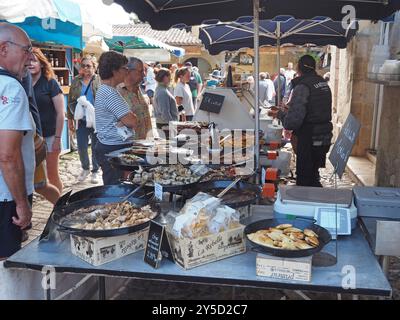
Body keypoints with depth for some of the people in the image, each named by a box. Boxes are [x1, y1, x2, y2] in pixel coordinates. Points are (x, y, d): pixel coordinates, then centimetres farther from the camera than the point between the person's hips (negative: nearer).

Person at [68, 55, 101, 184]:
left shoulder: (100, 81, -2)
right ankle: (85, 168, 29)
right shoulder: (76, 82, 8)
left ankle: (95, 171, 25)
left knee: (96, 147, 7)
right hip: (81, 120, 3)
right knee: (81, 147, 3)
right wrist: (70, 119, 10)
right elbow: (71, 102, 12)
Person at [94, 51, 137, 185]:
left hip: (108, 147, 10)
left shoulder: (104, 90, 16)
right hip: (115, 149, -10)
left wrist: (124, 121, -4)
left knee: (112, 188, 16)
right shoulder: (110, 94, -18)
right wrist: (130, 120, -1)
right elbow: (132, 121, -21)